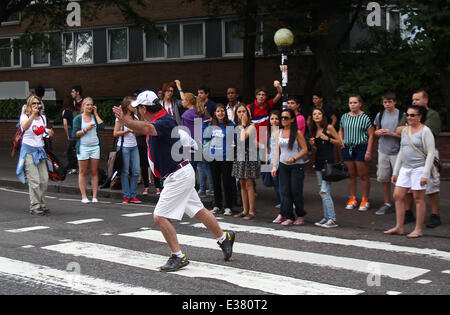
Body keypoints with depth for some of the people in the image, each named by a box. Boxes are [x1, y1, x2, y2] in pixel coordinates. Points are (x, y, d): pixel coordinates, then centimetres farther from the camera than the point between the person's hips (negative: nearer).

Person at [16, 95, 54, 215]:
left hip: (40, 150, 6)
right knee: (34, 180, -10)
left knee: (45, 179, 1)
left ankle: (42, 204, 15)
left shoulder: (42, 118, 15)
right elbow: (24, 127, -24)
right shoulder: (25, 116, -2)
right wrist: (33, 114, -28)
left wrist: (49, 133, 4)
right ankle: (35, 206, -4)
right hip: (29, 150, -6)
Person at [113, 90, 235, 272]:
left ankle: (178, 257, -1)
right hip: (179, 175, 10)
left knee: (160, 216, -9)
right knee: (198, 211, 20)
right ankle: (224, 238, 35)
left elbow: (147, 129, -42)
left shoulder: (165, 122, -23)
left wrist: (125, 120, -53)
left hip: (179, 176, -10)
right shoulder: (157, 121, 8)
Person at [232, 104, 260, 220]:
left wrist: (243, 125, -12)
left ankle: (251, 211, -3)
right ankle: (245, 210, 17)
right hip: (239, 156, 7)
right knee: (242, 185, 10)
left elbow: (243, 138, -21)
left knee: (249, 185, -7)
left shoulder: (251, 126, -7)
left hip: (249, 156, -7)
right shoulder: (237, 127, 14)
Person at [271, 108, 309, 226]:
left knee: (296, 191, -3)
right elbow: (277, 150, 10)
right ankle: (289, 217, 6)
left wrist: (294, 159, -18)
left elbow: (305, 149, -6)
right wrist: (274, 166, 4)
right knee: (285, 191, 1)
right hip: (283, 166, 5)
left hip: (297, 165, -5)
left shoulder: (297, 133, -6)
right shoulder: (279, 133, 8)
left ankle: (300, 216, 14)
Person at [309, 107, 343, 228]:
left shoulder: (329, 127, -4)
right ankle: (326, 217, 15)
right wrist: (312, 144, 1)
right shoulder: (313, 130, 15)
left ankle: (332, 220, -12)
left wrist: (327, 138, -15)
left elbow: (340, 143, -3)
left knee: (324, 191, -14)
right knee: (324, 192, 9)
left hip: (328, 162, -7)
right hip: (318, 162, 7)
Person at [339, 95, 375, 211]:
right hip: (347, 148, 5)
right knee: (351, 175, 10)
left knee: (363, 175, 0)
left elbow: (371, 135, -8)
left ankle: (365, 200, 9)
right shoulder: (344, 117, 10)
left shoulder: (365, 117, -6)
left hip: (361, 148, -5)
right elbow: (341, 131, 25)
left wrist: (368, 151, -13)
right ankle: (352, 199, 19)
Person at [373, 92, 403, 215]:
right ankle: (387, 204, 20)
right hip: (383, 151, 5)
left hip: (397, 152, -5)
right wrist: (379, 132, -1)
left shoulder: (401, 115, -7)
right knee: (384, 179, 9)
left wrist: (392, 133, -17)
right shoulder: (380, 115, 8)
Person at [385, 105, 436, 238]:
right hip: (405, 168, 7)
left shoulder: (425, 131, -8)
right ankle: (399, 227, 11)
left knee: (418, 198, -2)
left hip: (419, 168, -7)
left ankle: (418, 229, 6)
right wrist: (395, 171, 18)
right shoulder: (405, 130, 14)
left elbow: (431, 153, -11)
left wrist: (425, 174, -17)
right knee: (398, 196, 3)